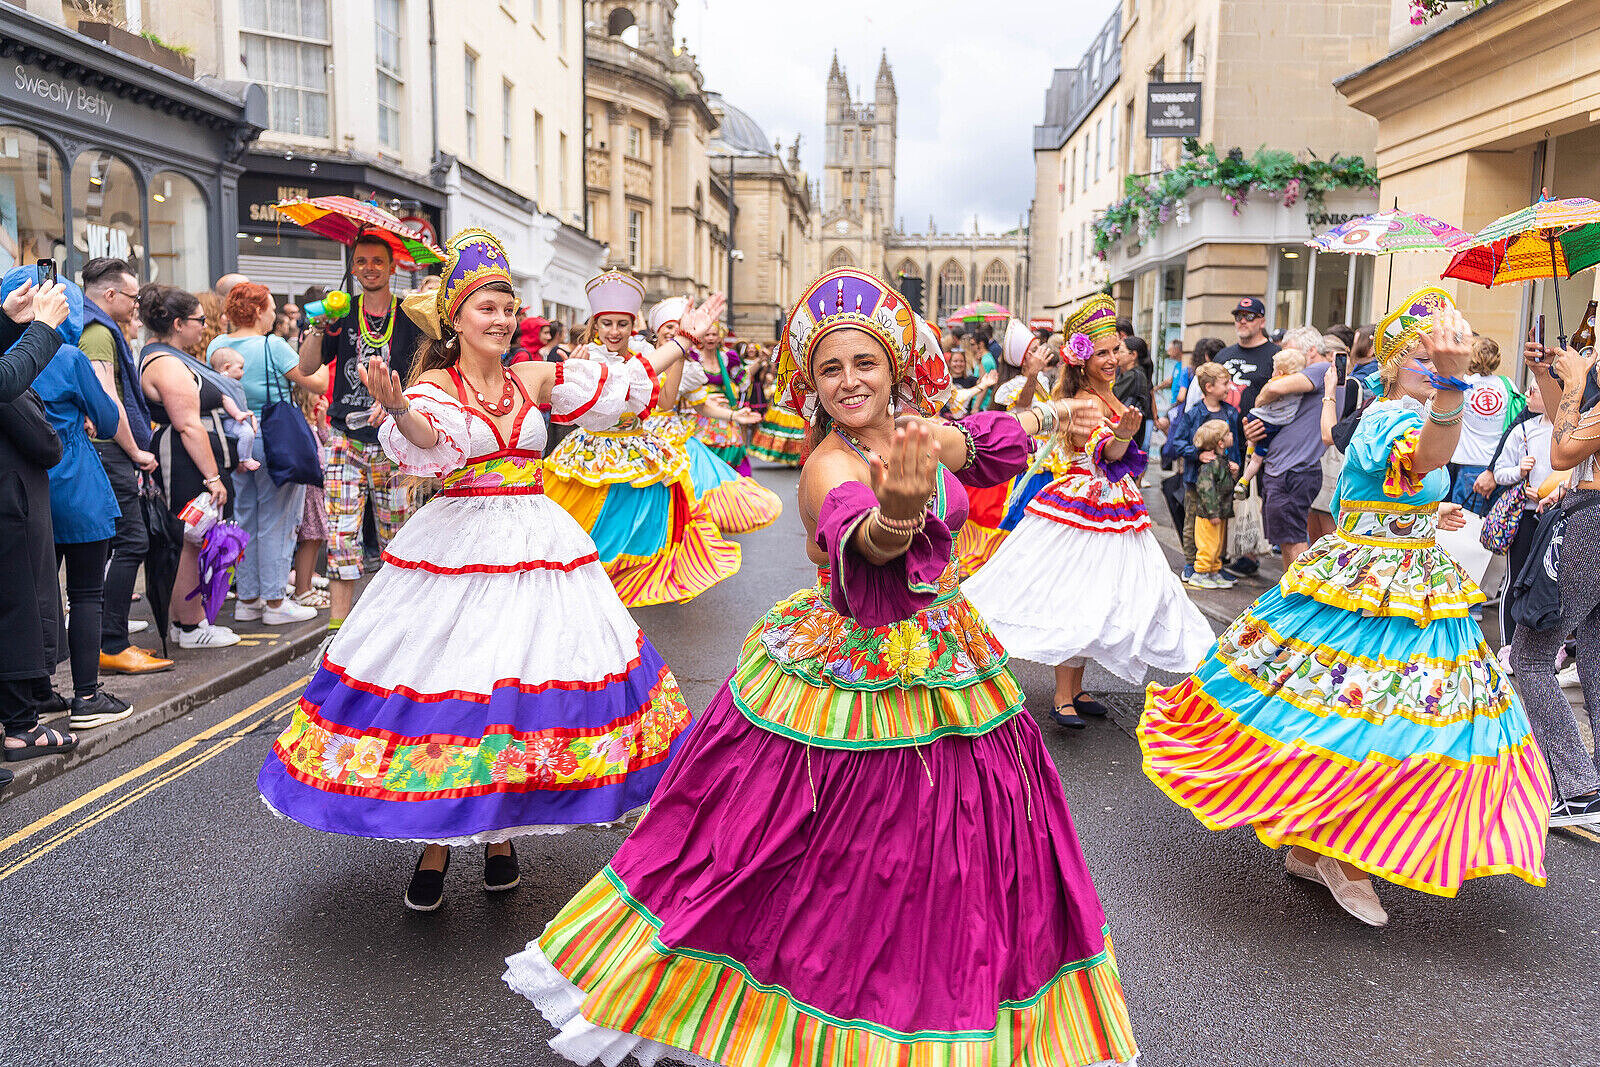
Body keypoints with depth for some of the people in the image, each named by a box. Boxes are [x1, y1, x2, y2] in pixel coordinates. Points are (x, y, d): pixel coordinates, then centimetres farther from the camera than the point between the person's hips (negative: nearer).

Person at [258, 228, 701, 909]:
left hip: (534, 542, 4)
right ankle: (435, 844, 15)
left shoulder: (534, 379, 10)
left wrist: (682, 342, 15)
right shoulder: (432, 386, -3)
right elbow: (429, 444, -24)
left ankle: (499, 832, 23)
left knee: (521, 681, 5)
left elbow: (618, 385, 12)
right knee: (442, 685, -2)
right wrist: (396, 409, -45)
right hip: (454, 546, -4)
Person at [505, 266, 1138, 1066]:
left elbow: (980, 444, 23)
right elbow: (864, 541, -44)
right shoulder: (829, 466, -22)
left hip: (940, 668, 7)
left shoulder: (918, 436, -1)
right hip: (853, 681, -7)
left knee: (949, 863, 19)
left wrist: (1048, 415, 34)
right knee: (843, 864, 5)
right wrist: (897, 509, -66)